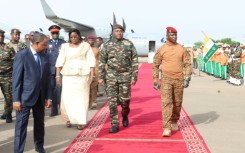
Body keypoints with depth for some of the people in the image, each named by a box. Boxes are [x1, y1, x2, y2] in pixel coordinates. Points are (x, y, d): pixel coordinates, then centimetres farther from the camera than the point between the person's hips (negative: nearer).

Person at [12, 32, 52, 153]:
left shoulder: (45, 57, 7)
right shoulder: (22, 55, -9)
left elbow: (47, 78, 10)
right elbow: (16, 78, -11)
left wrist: (48, 97, 6)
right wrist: (16, 99, -14)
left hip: (40, 96, 6)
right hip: (25, 96, -5)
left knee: (40, 123, 17)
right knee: (21, 125, -1)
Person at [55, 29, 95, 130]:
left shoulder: (86, 46, 4)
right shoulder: (65, 46, 7)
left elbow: (91, 61, 1)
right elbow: (60, 62, 5)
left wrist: (92, 75, -7)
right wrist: (57, 75, -2)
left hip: (82, 76, -1)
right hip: (68, 76, 1)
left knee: (81, 98, -1)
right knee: (67, 98, -2)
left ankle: (80, 121, 4)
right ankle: (68, 118, 14)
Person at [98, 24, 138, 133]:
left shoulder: (129, 44, 3)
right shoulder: (107, 45, 6)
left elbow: (134, 61, 2)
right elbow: (102, 62, 8)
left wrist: (134, 76, -4)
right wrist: (101, 77, 2)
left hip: (125, 76, -1)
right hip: (111, 76, 1)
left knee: (124, 99, 2)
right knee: (112, 101, -2)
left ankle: (125, 116, 33)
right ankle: (115, 124, 5)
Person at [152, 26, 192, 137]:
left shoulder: (182, 49, 7)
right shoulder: (161, 50, 3)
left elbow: (187, 63, 6)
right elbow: (155, 65, 7)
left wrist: (187, 77, -4)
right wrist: (155, 79, 2)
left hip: (179, 79, 2)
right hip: (166, 79, -2)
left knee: (178, 103, 10)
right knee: (166, 102, -10)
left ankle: (174, 122, 32)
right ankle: (167, 128, -11)